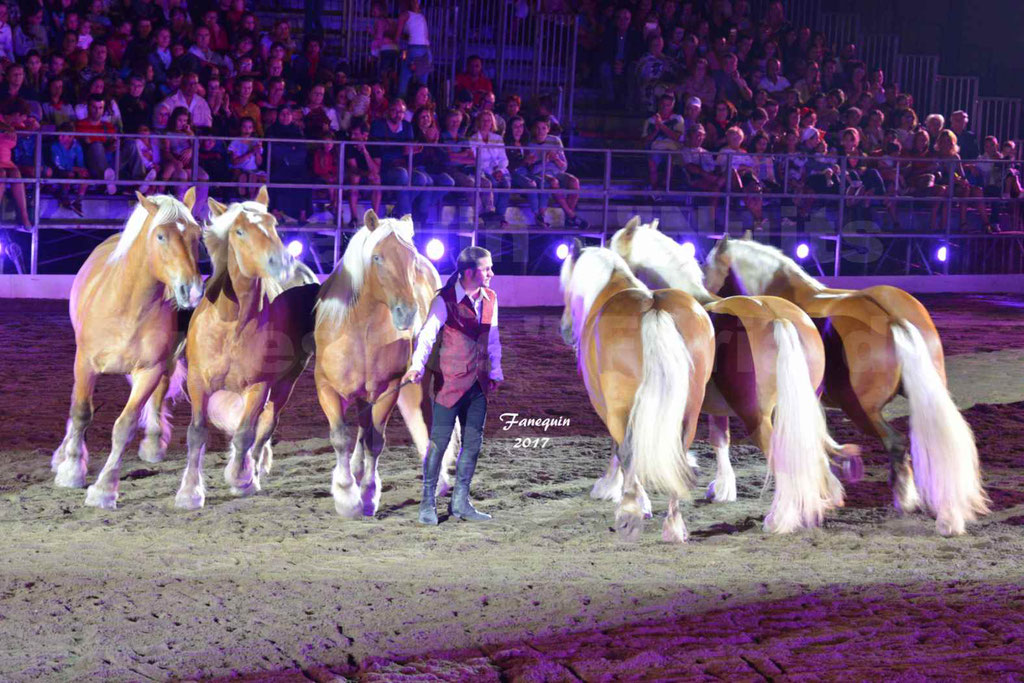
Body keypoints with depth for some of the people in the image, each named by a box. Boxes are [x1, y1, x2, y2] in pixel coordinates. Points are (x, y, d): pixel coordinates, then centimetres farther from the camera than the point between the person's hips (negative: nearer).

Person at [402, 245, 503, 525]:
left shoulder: (490, 298, 8)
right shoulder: (445, 300, -11)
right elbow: (428, 334, -19)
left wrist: (495, 373, 16)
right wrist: (417, 365, -33)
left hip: (478, 384, 6)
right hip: (450, 381, -6)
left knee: (473, 443, 9)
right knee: (438, 442, -4)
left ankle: (460, 502, 18)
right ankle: (428, 504, 5)